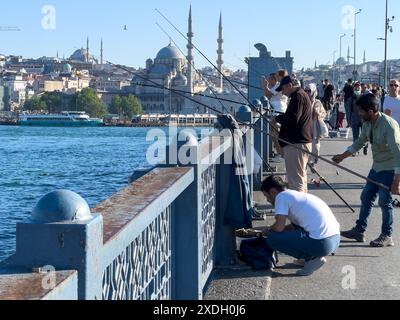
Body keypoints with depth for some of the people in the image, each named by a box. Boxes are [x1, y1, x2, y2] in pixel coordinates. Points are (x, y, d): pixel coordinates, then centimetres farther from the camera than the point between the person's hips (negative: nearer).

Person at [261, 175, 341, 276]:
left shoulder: (281, 196, -3)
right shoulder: (295, 195, 23)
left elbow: (279, 227, -11)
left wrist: (269, 230, 11)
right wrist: (270, 230, 30)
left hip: (321, 243, -10)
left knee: (272, 239, -3)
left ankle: (312, 258, -2)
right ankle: (312, 256, 15)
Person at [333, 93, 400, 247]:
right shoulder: (367, 124, -3)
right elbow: (360, 143, 17)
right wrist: (342, 156, 19)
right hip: (376, 168, 8)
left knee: (385, 202, -5)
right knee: (366, 197, 13)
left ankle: (387, 236, 10)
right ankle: (359, 230, 25)